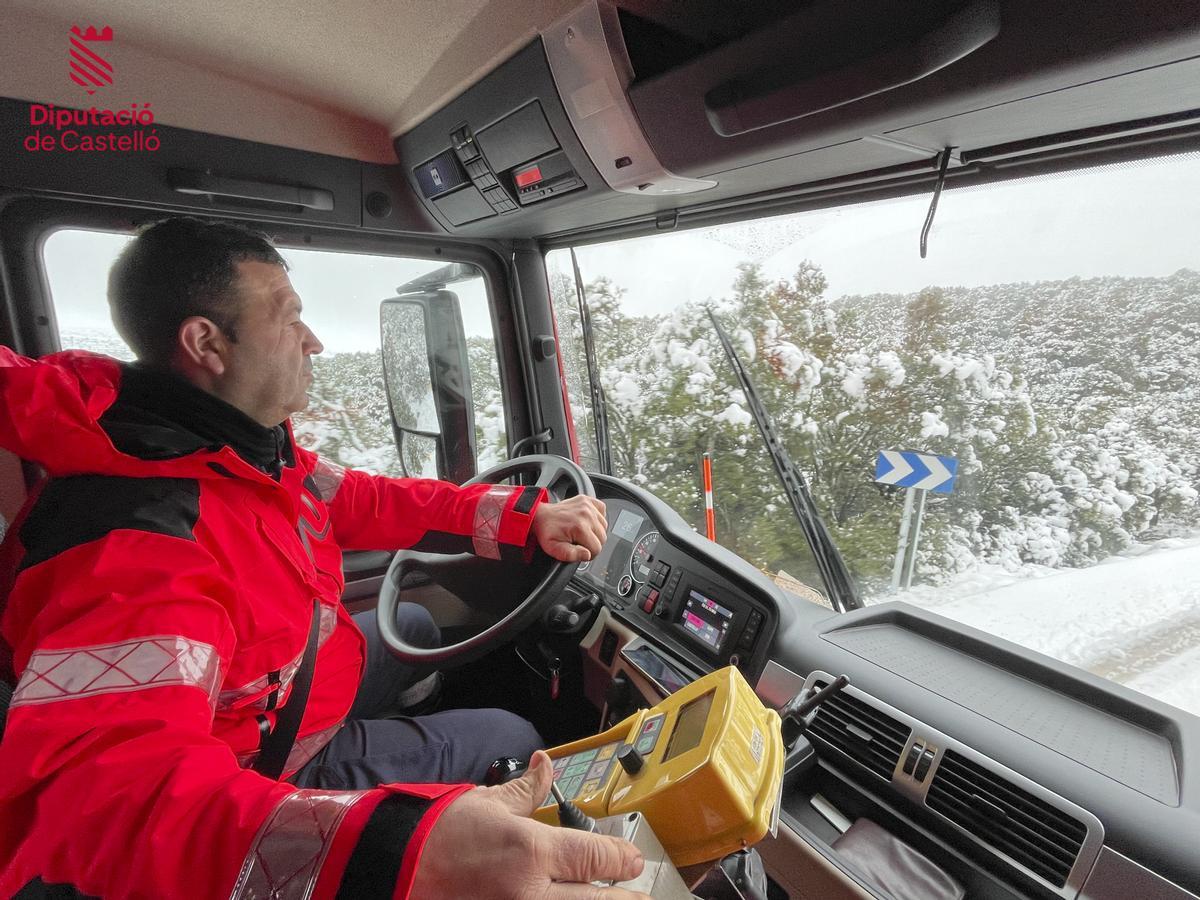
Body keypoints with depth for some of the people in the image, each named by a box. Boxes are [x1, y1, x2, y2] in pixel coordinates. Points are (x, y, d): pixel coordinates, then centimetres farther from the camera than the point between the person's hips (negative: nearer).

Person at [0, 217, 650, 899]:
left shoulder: (251, 446, -10)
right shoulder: (132, 538, -38)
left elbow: (361, 501, -3)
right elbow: (93, 786, -47)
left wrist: (525, 517, -10)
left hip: (296, 685, 8)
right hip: (266, 775, -8)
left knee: (413, 624, 28)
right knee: (509, 738, 5)